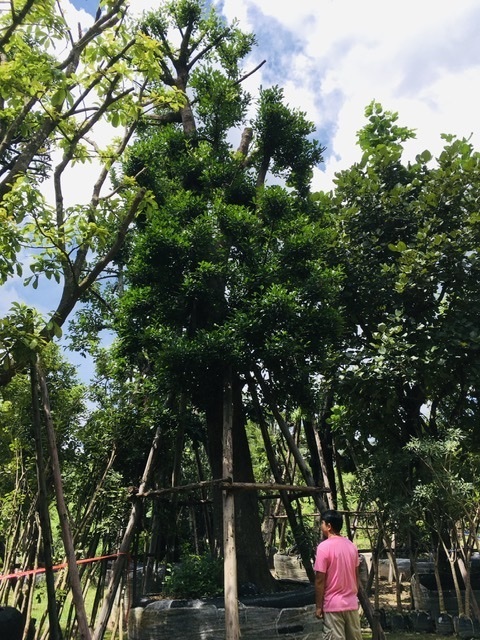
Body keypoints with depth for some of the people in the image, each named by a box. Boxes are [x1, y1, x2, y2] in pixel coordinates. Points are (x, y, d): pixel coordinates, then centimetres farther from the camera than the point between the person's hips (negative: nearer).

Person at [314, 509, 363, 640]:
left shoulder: (324, 547, -17)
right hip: (352, 602, 7)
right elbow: (356, 575, 12)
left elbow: (320, 580, -15)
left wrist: (318, 606, -7)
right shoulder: (351, 545, 4)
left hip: (333, 605, -6)